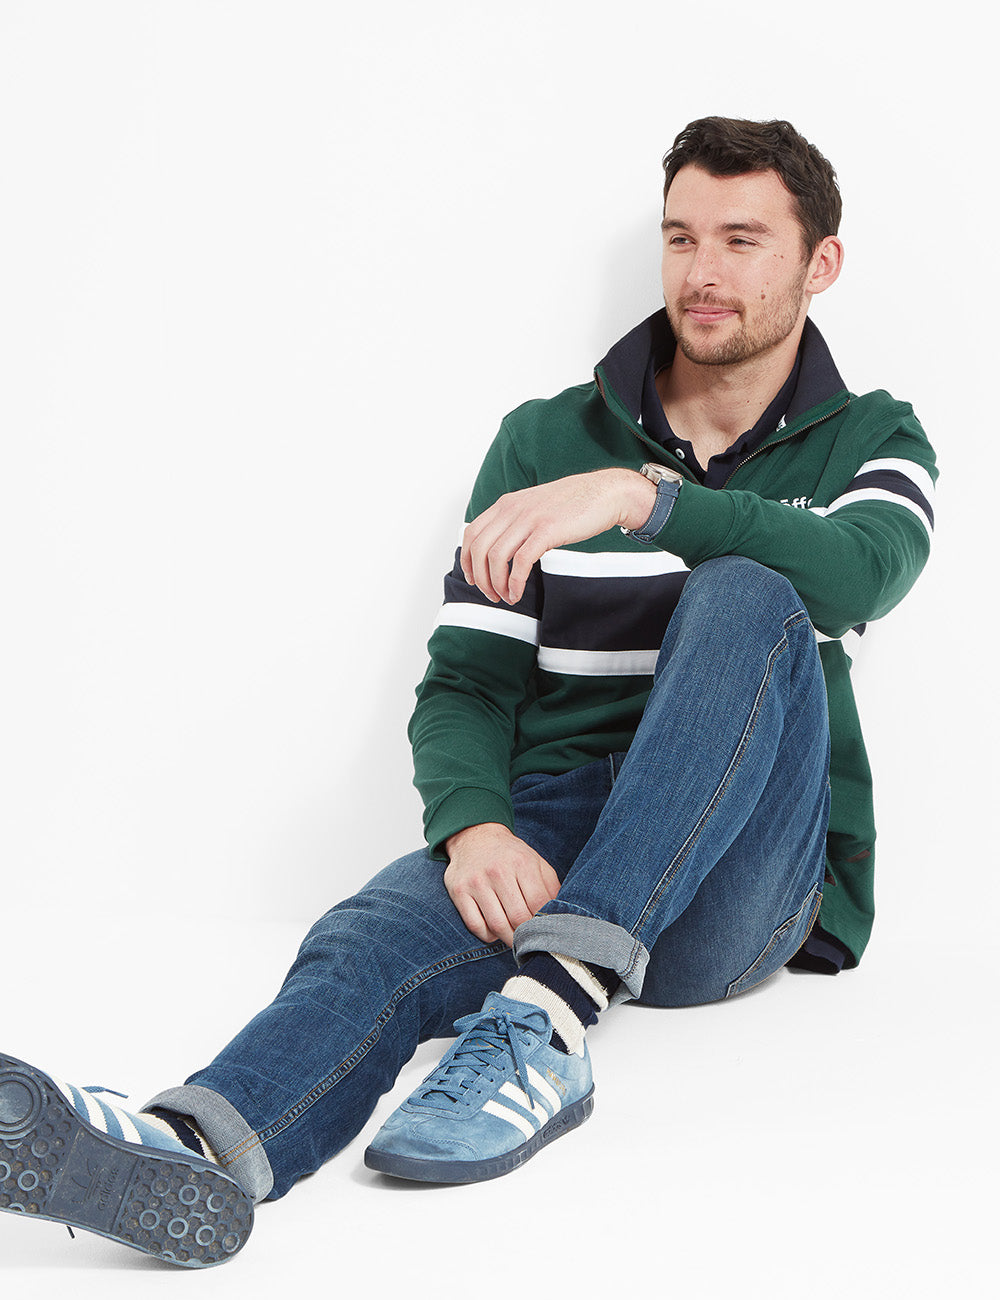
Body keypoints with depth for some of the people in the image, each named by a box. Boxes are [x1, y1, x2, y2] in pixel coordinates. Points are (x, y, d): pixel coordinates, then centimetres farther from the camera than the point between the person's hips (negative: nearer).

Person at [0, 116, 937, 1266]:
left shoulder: (872, 441, 10)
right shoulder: (546, 442, 12)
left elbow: (862, 570, -16)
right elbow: (466, 681, 3)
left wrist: (641, 497, -30)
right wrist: (475, 829, -19)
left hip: (746, 887, -1)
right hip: (547, 845, 1)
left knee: (747, 601, -29)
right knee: (384, 931, -33)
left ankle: (550, 1012, -43)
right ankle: (194, 1149, -65)